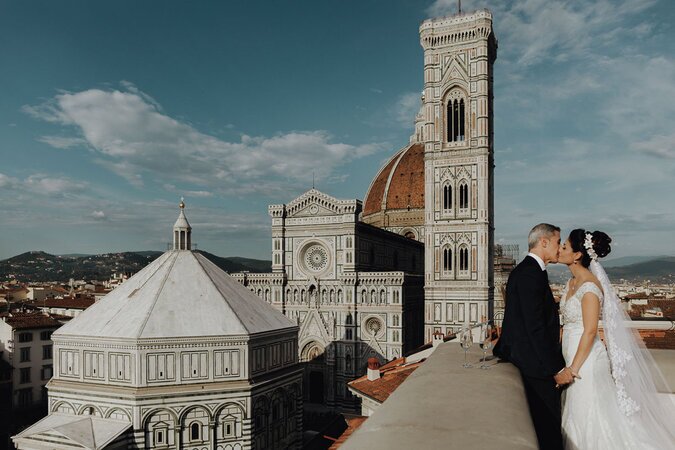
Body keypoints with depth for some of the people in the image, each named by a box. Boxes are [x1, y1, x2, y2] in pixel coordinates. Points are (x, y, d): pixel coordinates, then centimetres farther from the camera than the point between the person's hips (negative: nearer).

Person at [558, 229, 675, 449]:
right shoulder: (572, 282, 7)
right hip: (572, 355, 8)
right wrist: (568, 364, 14)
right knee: (577, 418, 17)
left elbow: (590, 332, -21)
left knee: (589, 420, 4)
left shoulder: (589, 285, -20)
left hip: (586, 360, -8)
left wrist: (574, 368, -19)